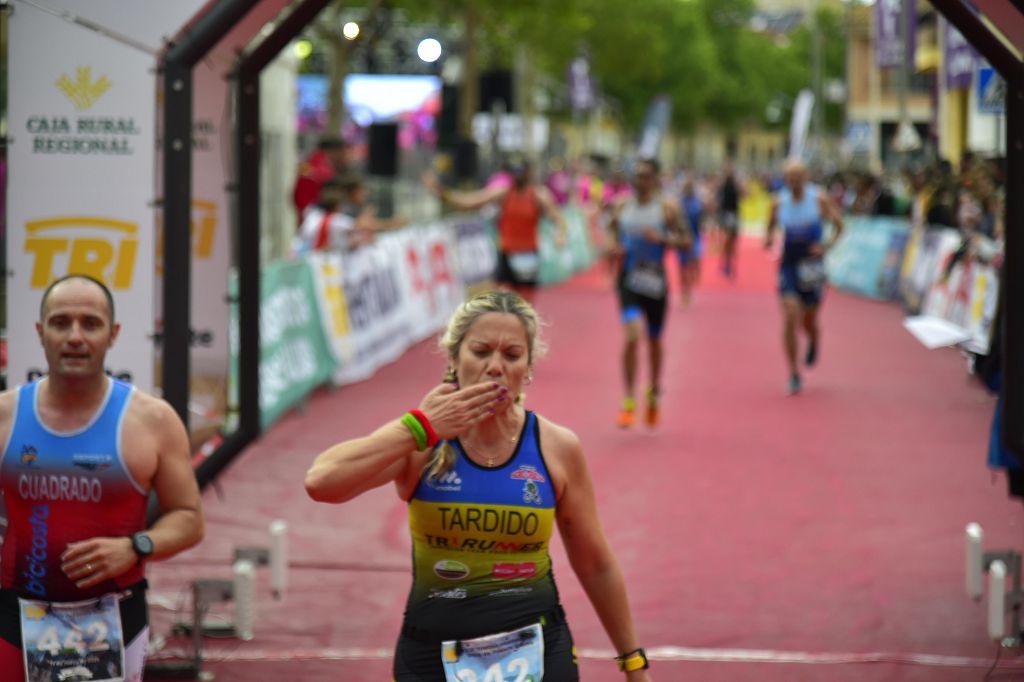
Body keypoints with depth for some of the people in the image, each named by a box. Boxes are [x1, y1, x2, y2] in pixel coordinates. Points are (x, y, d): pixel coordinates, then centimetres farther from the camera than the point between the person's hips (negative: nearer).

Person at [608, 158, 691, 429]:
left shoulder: (667, 208, -3)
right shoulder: (622, 206, 4)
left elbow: (686, 241, -5)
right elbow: (611, 233, 16)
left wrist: (662, 238, -22)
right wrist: (613, 249, -6)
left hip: (655, 282, 0)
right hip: (628, 281, 0)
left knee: (654, 340, 14)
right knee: (633, 334, -19)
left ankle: (654, 393, 39)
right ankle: (629, 401, -13)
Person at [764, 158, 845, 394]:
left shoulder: (820, 199, -6)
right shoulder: (779, 203, 0)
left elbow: (839, 225, 1)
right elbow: (771, 227, 13)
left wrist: (827, 245, -16)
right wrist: (768, 239, -10)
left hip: (812, 266, -1)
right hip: (789, 266, 1)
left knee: (809, 322, 7)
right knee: (790, 317, -14)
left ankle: (814, 340, 48)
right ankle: (793, 374, -5)